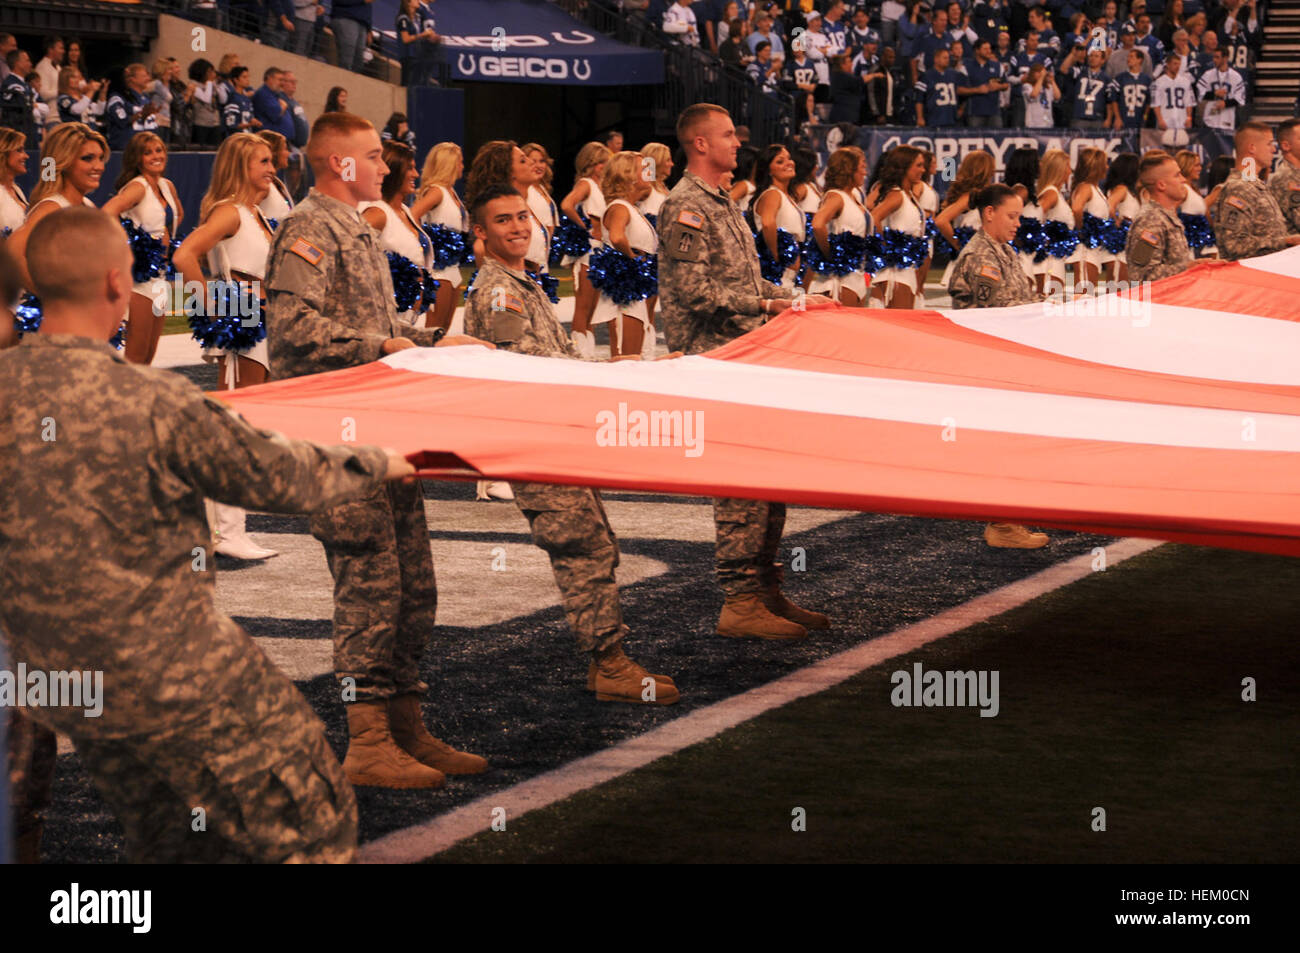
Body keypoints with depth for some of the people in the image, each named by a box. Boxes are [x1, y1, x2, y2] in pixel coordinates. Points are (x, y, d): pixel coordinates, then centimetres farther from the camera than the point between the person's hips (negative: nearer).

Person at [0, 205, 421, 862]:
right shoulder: (153, 402, -23)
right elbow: (279, 479, -11)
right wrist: (374, 464, 9)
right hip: (169, 676, -7)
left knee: (168, 839, 26)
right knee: (311, 826, 9)